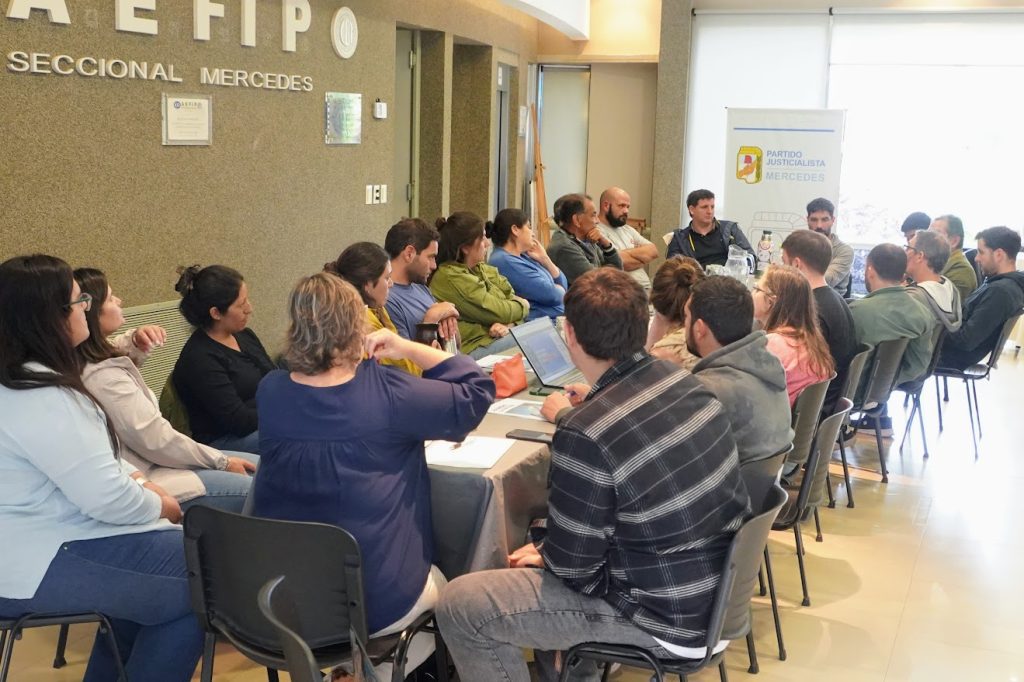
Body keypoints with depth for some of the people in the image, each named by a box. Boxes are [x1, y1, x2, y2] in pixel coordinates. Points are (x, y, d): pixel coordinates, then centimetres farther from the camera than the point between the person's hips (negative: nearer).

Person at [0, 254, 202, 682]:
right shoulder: (39, 399, -24)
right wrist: (161, 505, -6)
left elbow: (90, 461, 20)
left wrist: (137, 482, 5)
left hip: (46, 537, 11)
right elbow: (107, 498, -25)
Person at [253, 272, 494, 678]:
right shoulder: (386, 393, -20)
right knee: (440, 586, 29)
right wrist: (409, 348, -5)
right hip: (372, 602, -5)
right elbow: (476, 391, -8)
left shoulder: (270, 393, -7)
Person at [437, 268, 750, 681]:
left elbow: (572, 565, -16)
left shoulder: (587, 436, -27)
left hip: (669, 617, -8)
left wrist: (542, 556, 5)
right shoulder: (682, 380, -4)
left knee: (459, 606, -5)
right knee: (544, 539, 29)